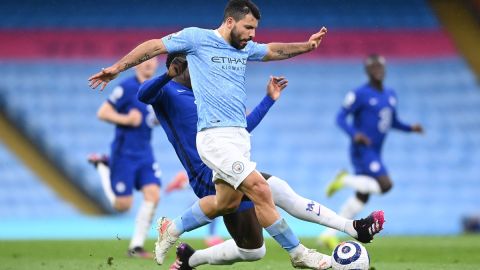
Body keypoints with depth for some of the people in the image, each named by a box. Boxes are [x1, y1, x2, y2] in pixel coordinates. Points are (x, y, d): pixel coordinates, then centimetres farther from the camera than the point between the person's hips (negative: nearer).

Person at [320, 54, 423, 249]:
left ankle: (329, 235, 17)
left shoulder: (390, 95, 13)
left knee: (362, 197, 9)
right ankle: (345, 180, -4)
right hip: (362, 150, -9)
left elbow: (393, 122, 23)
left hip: (375, 152, 9)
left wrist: (411, 128, 4)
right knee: (385, 185, -24)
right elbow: (340, 118, -11)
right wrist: (354, 134, -29)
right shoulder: (360, 94, -11)